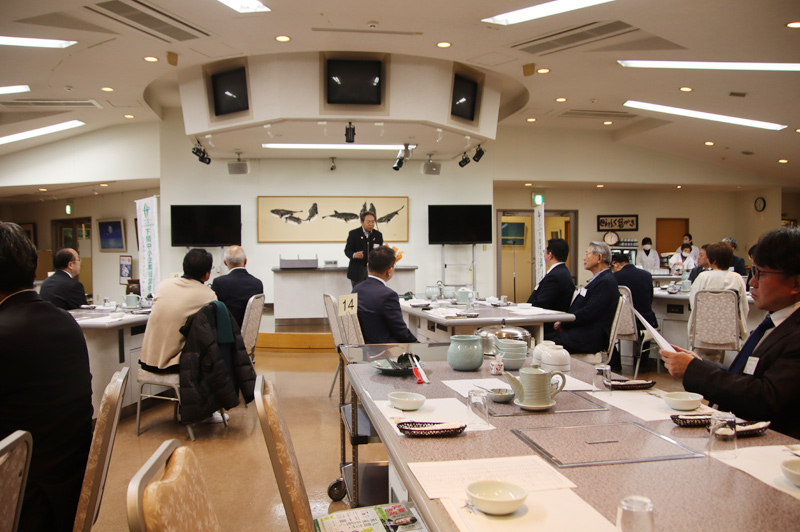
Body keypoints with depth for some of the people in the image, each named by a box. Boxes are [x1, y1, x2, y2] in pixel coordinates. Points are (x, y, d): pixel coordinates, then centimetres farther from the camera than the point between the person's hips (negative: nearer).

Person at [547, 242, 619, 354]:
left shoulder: (606, 282, -14)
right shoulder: (599, 279, 19)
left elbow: (589, 313, -21)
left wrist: (562, 323, -13)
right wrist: (562, 322, 2)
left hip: (590, 339, -10)